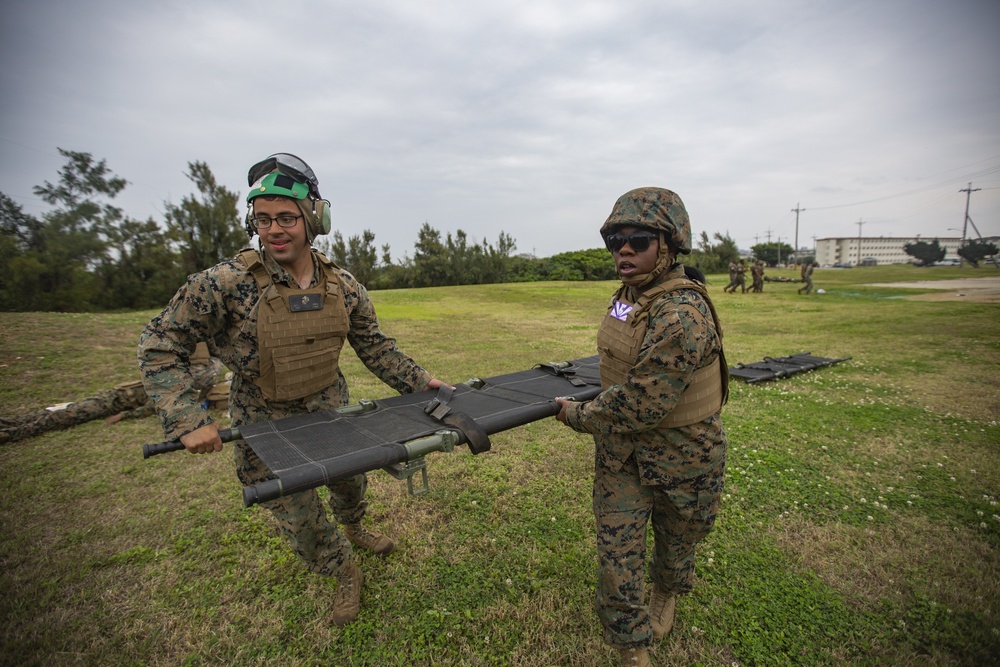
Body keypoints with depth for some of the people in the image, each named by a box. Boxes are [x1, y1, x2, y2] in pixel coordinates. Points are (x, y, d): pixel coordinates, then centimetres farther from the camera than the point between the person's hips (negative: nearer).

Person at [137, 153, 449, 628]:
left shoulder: (343, 287, -10)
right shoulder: (226, 284, -22)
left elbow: (374, 346, 1)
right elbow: (160, 345, -14)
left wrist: (419, 382, -2)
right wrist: (188, 420, -23)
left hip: (331, 412, 4)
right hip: (267, 426, -3)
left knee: (350, 483, 25)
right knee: (300, 518, 8)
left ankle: (354, 529, 61)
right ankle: (346, 575, 39)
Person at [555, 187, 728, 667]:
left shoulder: (683, 316, -30)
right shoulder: (628, 298, -3)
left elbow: (637, 406, -30)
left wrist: (577, 416, -16)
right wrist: (593, 408, 16)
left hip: (678, 452, -6)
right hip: (621, 450, 6)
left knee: (675, 540, 24)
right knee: (616, 551, 10)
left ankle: (667, 595, 58)